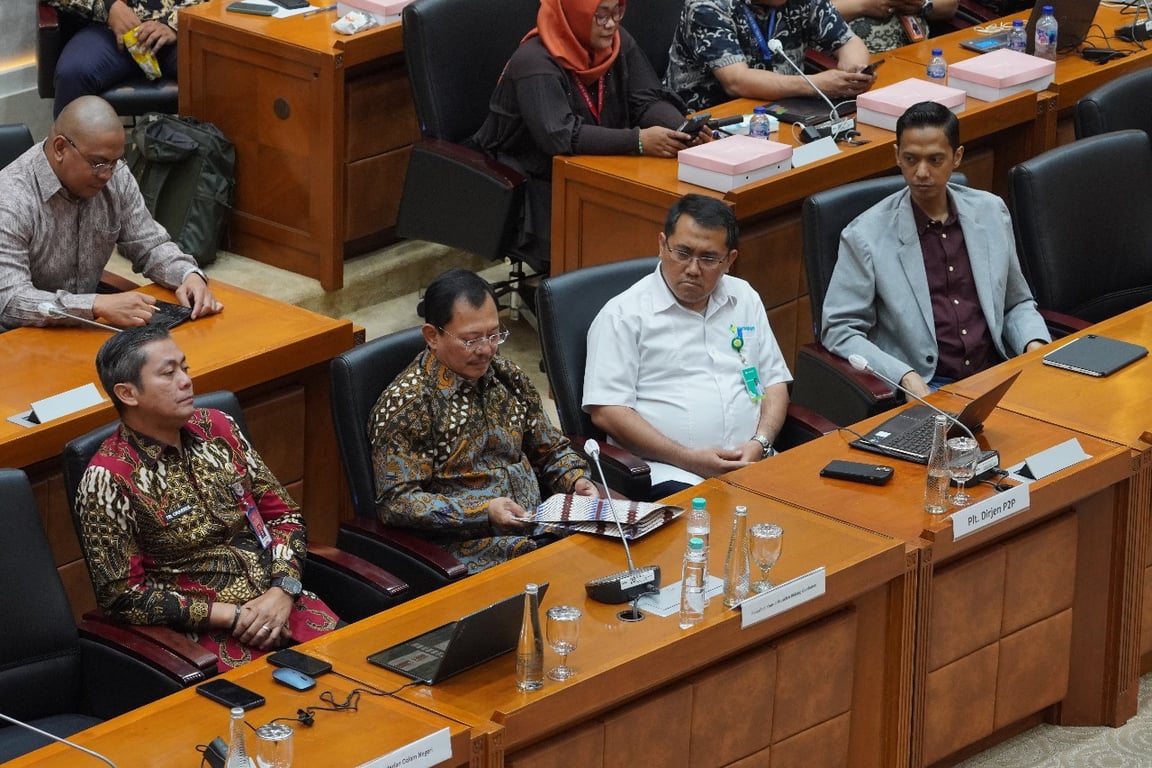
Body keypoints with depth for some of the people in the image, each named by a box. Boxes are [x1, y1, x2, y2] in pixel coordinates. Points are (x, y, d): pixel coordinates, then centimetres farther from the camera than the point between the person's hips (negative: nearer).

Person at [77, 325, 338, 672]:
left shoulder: (217, 428, 7)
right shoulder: (109, 479, -10)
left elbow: (283, 513, 13)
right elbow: (122, 595, -10)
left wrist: (282, 592, -6)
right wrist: (232, 616, -13)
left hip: (280, 601, 6)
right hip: (205, 629, -6)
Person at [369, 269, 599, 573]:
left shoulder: (507, 377, 13)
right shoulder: (404, 404, -9)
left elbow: (551, 450, 25)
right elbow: (395, 502, -13)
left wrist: (576, 480, 3)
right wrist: (483, 512, -21)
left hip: (537, 526, 7)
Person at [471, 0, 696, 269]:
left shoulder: (618, 42, 1)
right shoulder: (535, 63, -21)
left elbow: (648, 101, 0)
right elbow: (558, 135, -32)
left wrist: (684, 130, -22)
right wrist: (638, 141, -37)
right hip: (536, 184, -6)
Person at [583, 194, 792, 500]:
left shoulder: (745, 299, 19)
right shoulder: (623, 314, 1)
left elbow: (775, 382, 22)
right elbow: (606, 411, -6)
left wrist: (760, 443, 0)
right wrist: (689, 459, -13)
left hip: (753, 463, 5)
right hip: (670, 472, -5)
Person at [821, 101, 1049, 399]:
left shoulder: (990, 212, 12)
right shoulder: (866, 236, -3)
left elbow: (1017, 304, 22)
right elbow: (839, 331, -3)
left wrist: (1035, 347, 0)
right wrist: (905, 377, -17)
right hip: (924, 388, -5)